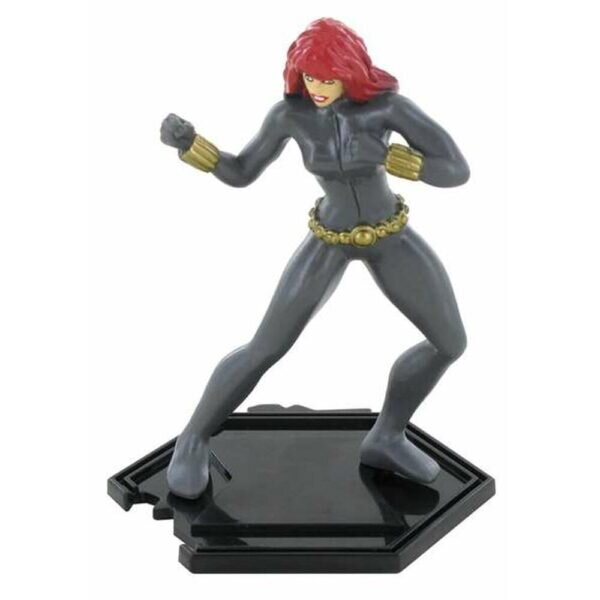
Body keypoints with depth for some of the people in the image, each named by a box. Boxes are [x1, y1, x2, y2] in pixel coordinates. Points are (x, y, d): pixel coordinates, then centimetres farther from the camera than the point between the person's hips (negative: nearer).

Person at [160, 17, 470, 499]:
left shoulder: (389, 102, -24)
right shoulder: (290, 112, -19)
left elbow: (457, 171, -24)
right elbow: (239, 174, -9)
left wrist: (382, 156, -34)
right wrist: (188, 142, -26)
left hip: (390, 236, 2)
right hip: (330, 240, -1)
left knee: (451, 343, 0)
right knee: (266, 349, -8)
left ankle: (386, 438, 18)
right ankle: (195, 439, 11)